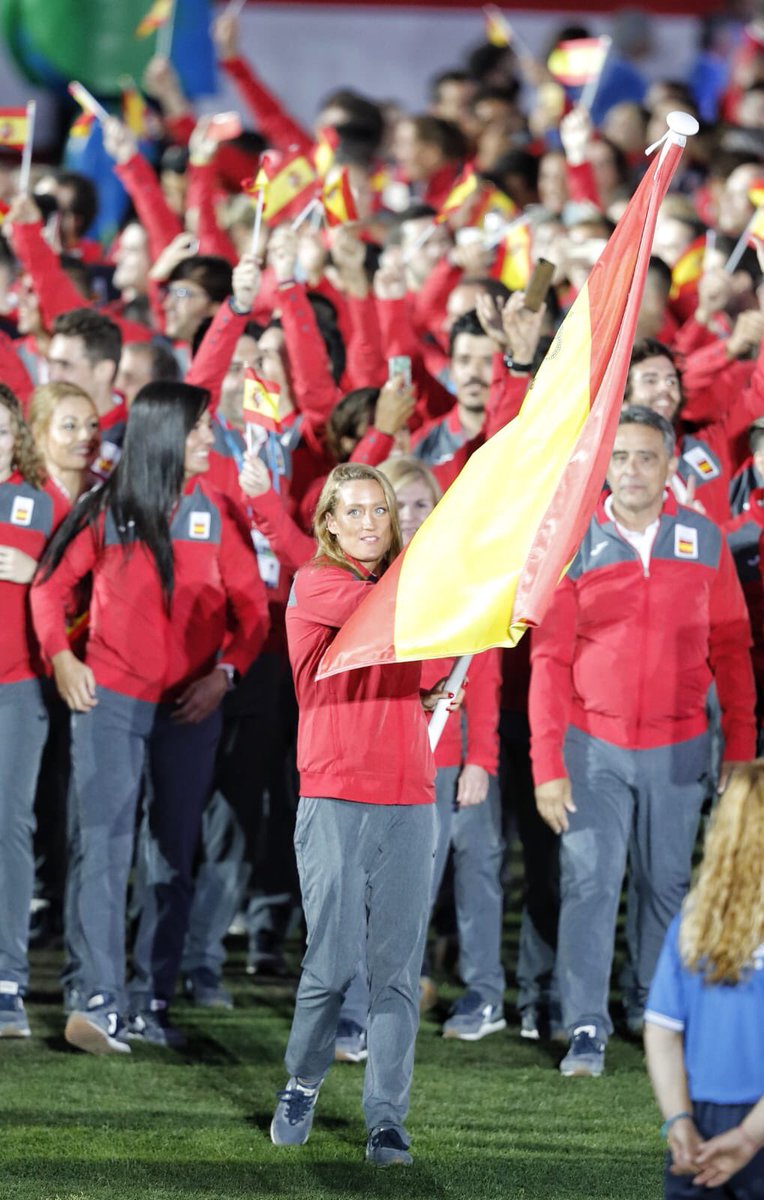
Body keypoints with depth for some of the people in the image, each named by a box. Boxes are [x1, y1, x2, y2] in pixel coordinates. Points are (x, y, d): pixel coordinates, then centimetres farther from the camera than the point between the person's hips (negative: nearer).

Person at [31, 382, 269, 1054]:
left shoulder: (217, 512, 2)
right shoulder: (108, 510, 0)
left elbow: (252, 607, 3)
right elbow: (52, 585, 9)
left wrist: (225, 672, -10)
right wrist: (61, 657, -5)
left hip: (190, 707, 2)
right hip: (111, 697, -2)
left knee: (176, 853, 5)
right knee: (105, 846, -11)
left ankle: (155, 1002, 12)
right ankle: (101, 1002, -16)